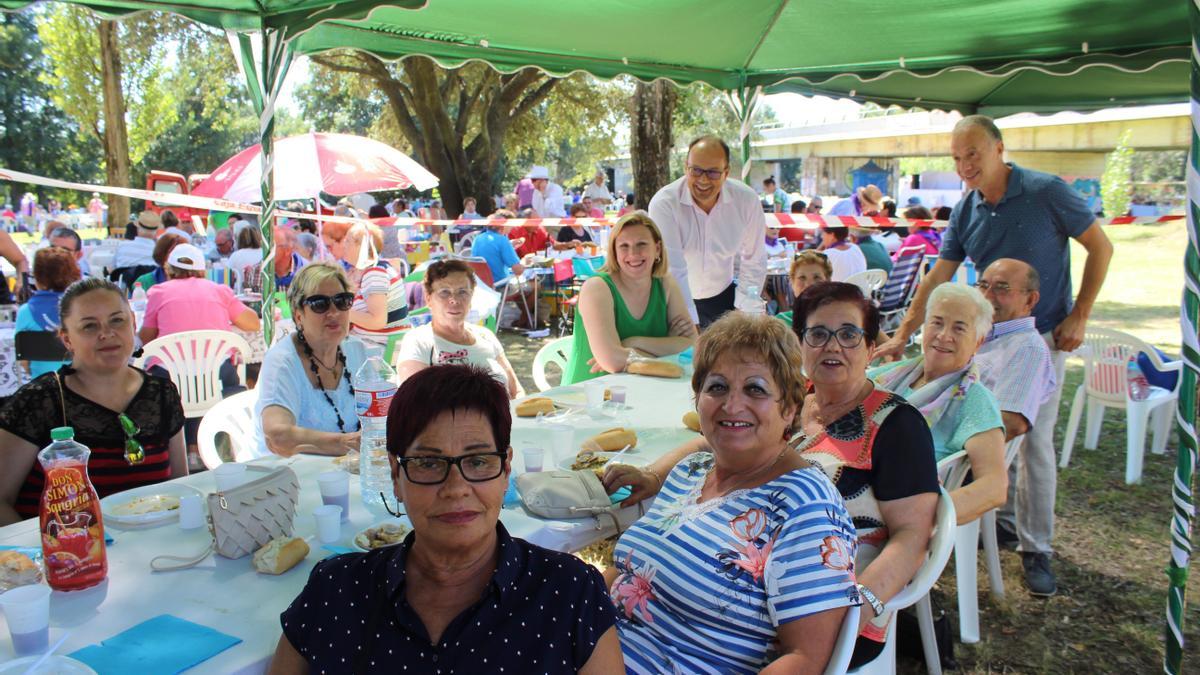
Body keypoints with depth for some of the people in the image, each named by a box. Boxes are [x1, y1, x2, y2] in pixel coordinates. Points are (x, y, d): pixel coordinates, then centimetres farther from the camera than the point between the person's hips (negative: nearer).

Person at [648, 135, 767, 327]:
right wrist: (691, 326, -33)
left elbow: (754, 261, -3)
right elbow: (674, 270, -29)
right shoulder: (664, 204, -23)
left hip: (723, 296, 3)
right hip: (677, 300, -3)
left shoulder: (747, 200, -12)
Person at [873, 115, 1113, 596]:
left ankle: (1036, 550, 9)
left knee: (1035, 441, -1)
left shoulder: (1047, 193, -13)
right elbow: (938, 276, 1)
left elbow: (1100, 247, -6)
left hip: (1042, 337, -4)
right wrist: (903, 335, -4)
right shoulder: (965, 211, 0)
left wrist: (1079, 316, -10)